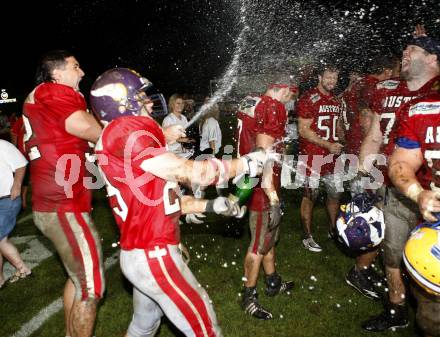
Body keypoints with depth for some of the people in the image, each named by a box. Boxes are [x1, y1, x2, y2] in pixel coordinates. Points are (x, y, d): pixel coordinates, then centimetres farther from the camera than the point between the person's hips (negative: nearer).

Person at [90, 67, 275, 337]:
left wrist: (211, 205, 7)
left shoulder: (124, 136, 12)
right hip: (154, 256, -10)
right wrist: (244, 164, -8)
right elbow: (186, 172, -19)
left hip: (140, 253, 10)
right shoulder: (126, 131, -18)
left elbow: (164, 198, 12)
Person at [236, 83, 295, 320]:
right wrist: (273, 198, -23)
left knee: (269, 236, 23)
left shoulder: (253, 103, 8)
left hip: (254, 182, 9)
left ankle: (273, 283, 41)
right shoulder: (273, 108, -19)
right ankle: (249, 298, 22)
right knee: (259, 245, 5)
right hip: (263, 188, -9)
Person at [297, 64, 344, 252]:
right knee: (310, 196, 1)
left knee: (335, 193, 13)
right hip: (312, 156, -7)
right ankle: (307, 237, 14)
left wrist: (338, 144, 8)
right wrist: (328, 145, -16)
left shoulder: (335, 100, 13)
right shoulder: (308, 99, -10)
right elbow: (303, 131, -15)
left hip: (331, 156, 7)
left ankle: (333, 229, 33)